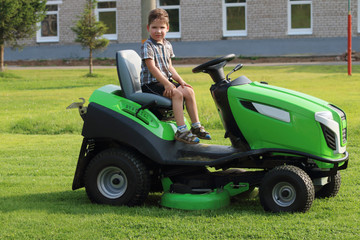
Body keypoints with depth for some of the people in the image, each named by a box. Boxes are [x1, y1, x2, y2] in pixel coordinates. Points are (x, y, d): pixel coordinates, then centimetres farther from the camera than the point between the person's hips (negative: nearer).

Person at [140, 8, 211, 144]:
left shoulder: (167, 45, 15)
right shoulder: (147, 46, -11)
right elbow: (152, 68, -19)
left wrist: (179, 80, 3)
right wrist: (166, 84, -26)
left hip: (166, 81, 8)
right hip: (151, 83, -8)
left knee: (189, 91, -9)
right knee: (177, 94, -28)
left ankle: (196, 126, -2)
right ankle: (181, 130, -31)